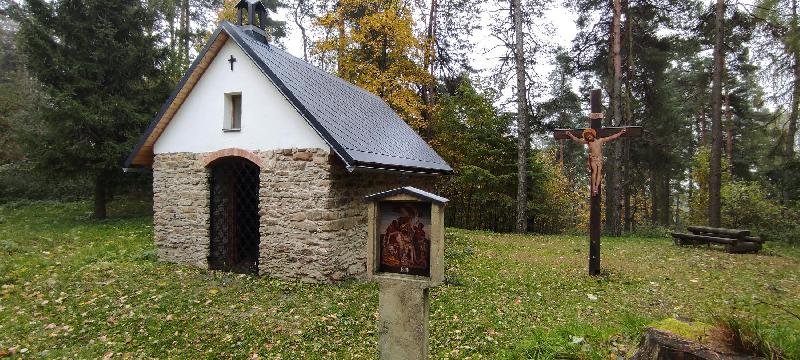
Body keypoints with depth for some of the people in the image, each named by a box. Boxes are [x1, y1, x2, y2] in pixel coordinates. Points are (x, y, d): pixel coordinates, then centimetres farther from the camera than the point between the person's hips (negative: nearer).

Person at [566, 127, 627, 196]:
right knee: (594, 171, -20)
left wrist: (620, 133, 15)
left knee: (599, 172, -13)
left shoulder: (600, 140, 13)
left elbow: (611, 138, 16)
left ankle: (597, 187, -22)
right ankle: (593, 188, -26)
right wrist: (570, 135, 6)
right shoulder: (587, 142, 11)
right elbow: (578, 140, 11)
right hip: (593, 159, -2)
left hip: (600, 159, 2)